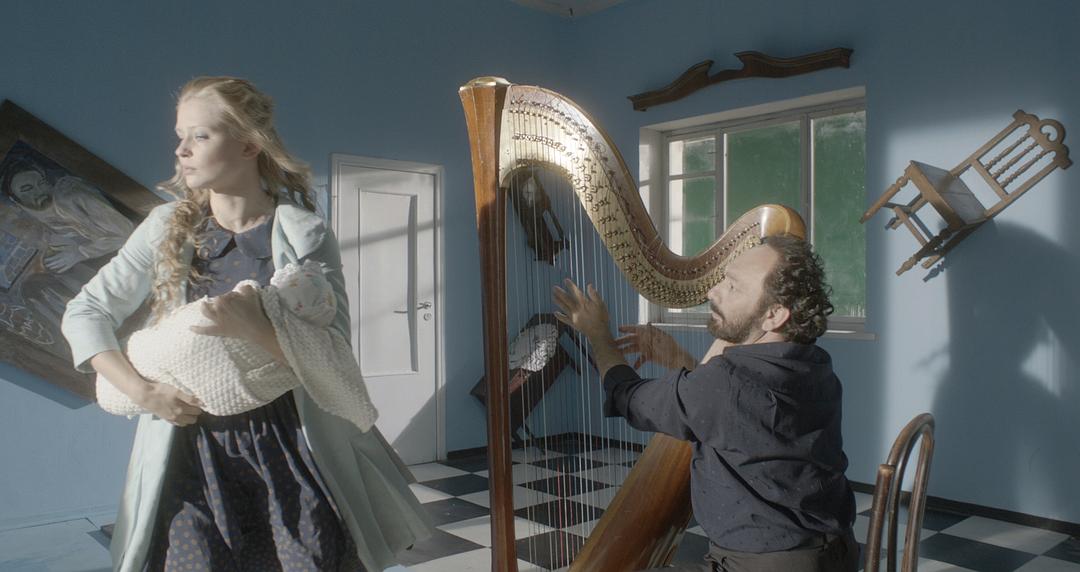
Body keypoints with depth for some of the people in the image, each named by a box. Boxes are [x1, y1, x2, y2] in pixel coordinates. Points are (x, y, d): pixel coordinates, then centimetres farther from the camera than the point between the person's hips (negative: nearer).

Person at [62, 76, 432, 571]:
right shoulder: (168, 228, 2)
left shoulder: (304, 236, -6)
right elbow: (83, 313, 5)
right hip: (192, 443, 2)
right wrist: (141, 391, -8)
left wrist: (253, 327, -27)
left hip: (291, 444, -2)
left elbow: (335, 358, -12)